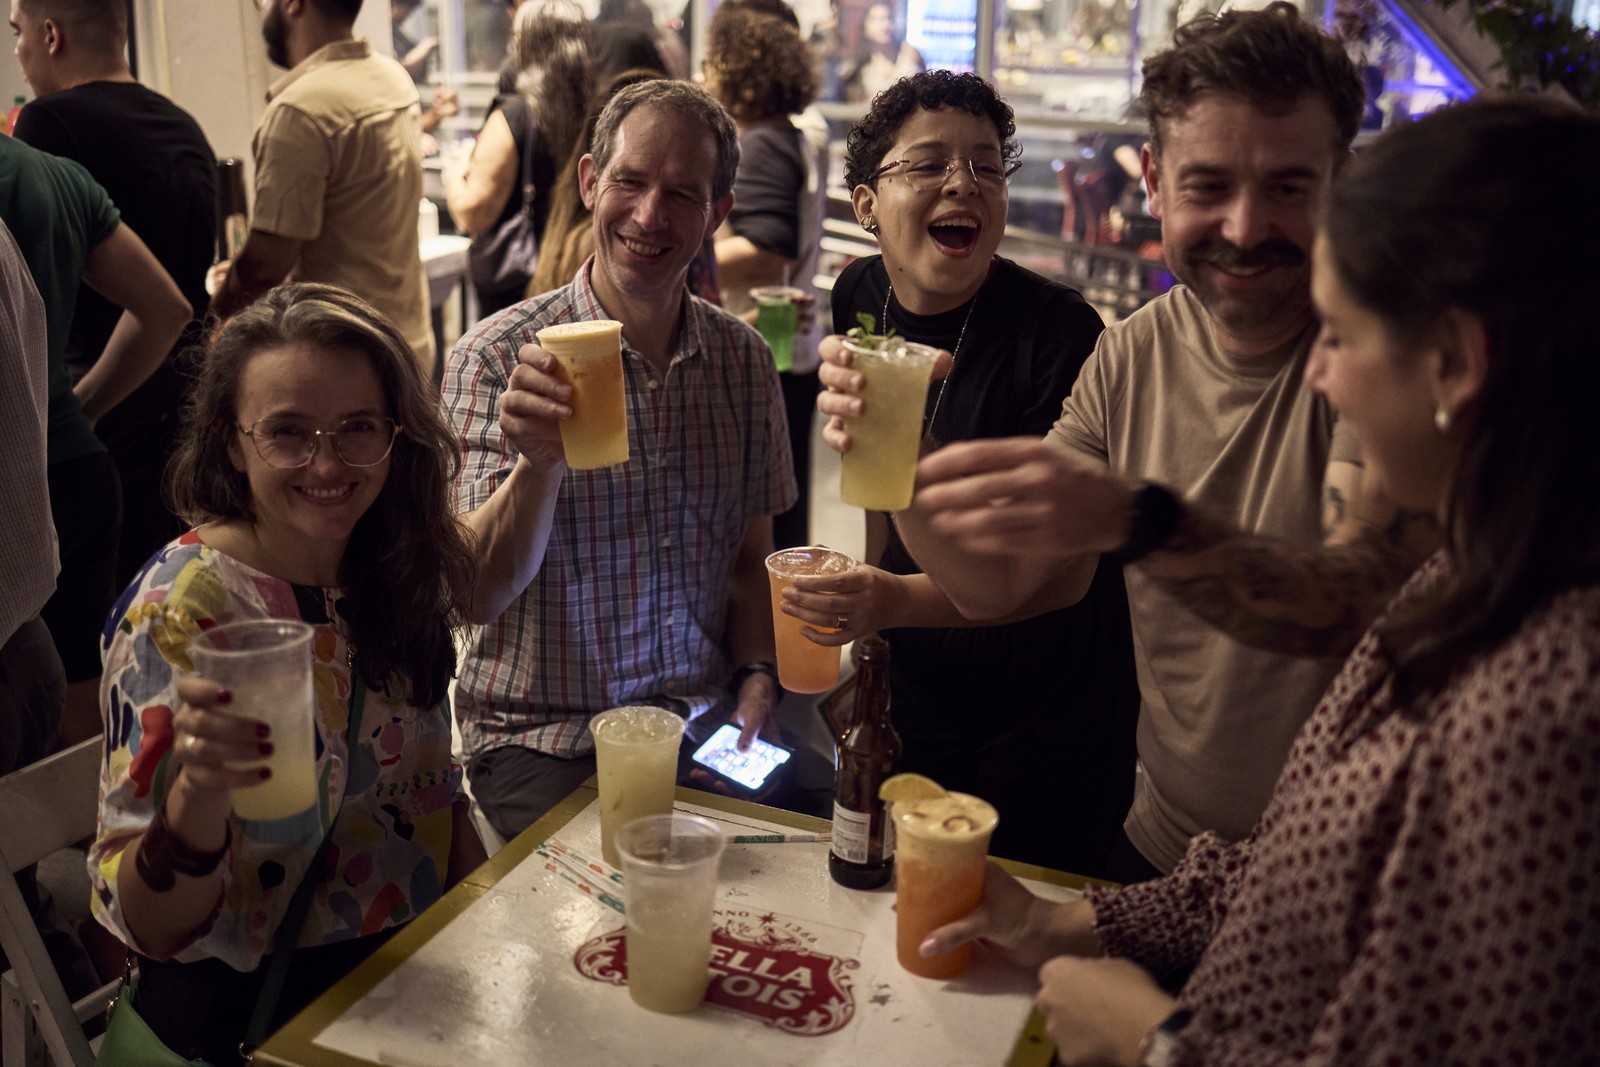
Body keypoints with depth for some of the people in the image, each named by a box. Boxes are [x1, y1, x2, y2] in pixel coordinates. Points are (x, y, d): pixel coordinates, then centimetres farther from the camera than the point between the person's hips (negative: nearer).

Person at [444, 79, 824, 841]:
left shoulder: (743, 359, 4)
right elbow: (480, 597, -17)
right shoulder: (500, 358, -9)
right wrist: (538, 464, -33)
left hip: (707, 723, 4)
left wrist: (757, 679, -2)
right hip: (546, 740, -4)